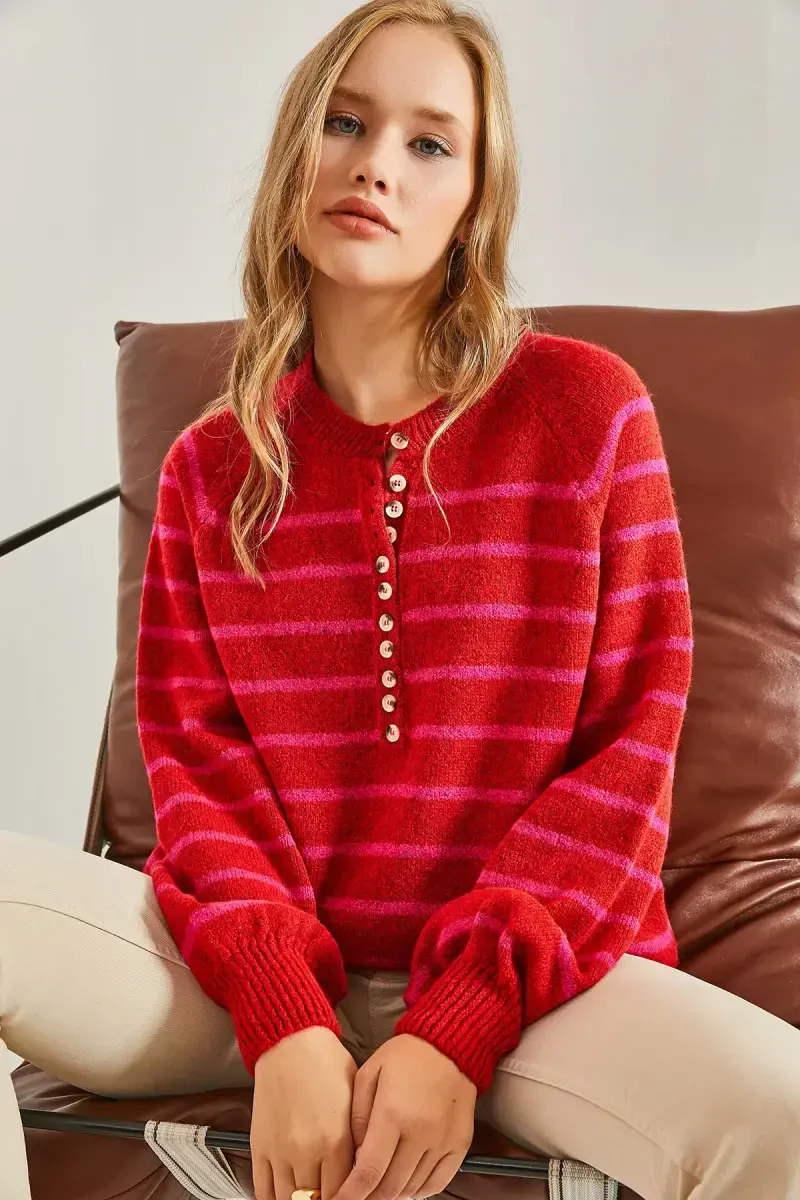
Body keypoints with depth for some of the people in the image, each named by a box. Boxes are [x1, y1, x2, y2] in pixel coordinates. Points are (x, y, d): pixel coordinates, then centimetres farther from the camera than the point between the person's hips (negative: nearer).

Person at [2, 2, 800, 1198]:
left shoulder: (586, 407, 0)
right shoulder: (214, 462, 8)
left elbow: (628, 742, -3)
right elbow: (193, 752, 2)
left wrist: (459, 1028, -14)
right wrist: (284, 1023, -17)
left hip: (517, 969, -1)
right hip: (257, 969, 2)